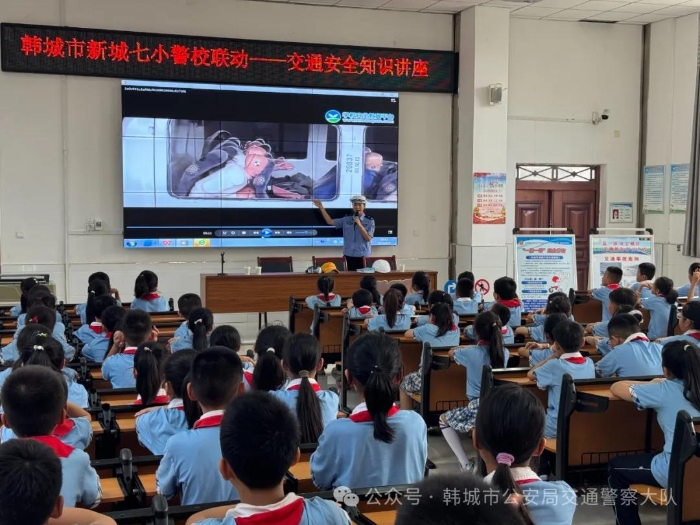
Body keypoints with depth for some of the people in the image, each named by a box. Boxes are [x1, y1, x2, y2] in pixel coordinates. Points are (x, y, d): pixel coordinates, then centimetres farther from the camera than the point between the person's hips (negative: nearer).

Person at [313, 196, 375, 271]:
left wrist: (359, 225, -17)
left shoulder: (369, 221, -1)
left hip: (362, 256, -3)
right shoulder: (346, 219, 7)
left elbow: (368, 238, -8)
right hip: (349, 255, 3)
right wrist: (321, 207, 0)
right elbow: (330, 221, 6)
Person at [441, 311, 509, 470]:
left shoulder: (472, 353, -12)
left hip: (479, 409, -5)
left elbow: (451, 352, 11)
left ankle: (466, 464, 13)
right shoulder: (504, 352, -1)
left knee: (444, 420, 21)